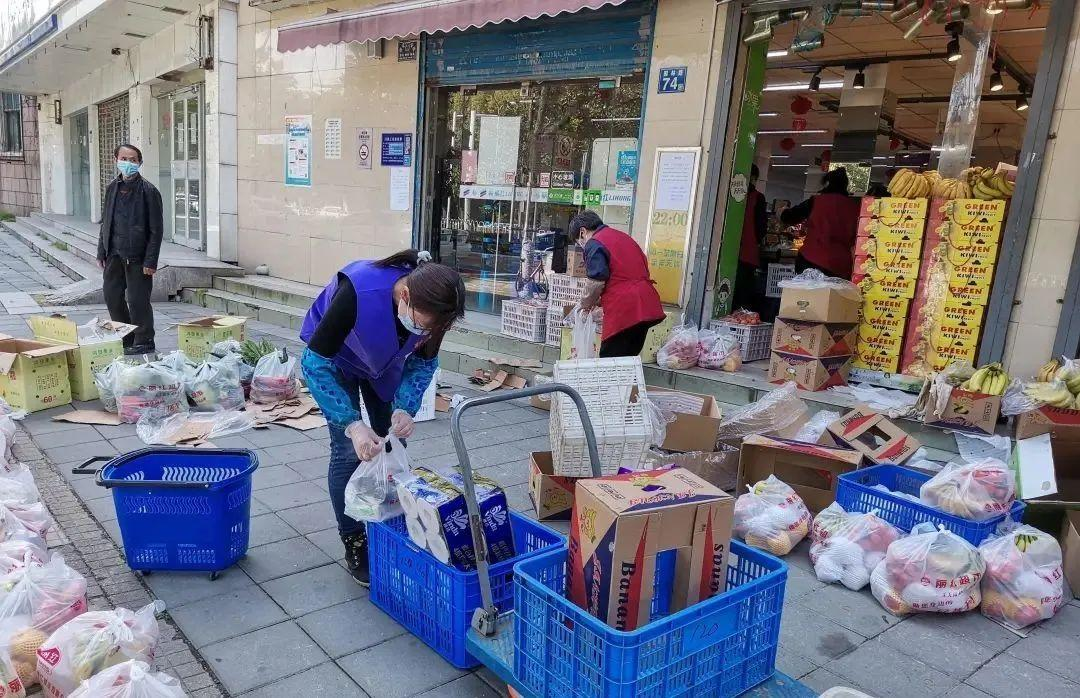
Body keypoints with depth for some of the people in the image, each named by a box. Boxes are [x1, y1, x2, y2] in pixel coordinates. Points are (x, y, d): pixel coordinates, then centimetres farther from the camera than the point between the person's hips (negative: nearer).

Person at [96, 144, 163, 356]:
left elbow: (156, 229, -10)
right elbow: (105, 222, 16)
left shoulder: (148, 191, -9)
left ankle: (144, 342, 14)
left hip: (137, 257, -6)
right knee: (111, 295, 11)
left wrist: (150, 261, -14)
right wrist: (101, 252, 13)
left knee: (137, 299, -1)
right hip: (114, 254, 7)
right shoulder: (112, 188, 9)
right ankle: (125, 338, 27)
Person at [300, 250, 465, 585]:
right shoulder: (358, 291, -43)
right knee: (349, 450, -8)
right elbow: (315, 363, -34)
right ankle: (354, 544, 7)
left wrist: (405, 408, -28)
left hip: (385, 360, 4)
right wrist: (352, 424, -40)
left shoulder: (430, 306, -30)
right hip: (335, 357, -4)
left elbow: (424, 362, -11)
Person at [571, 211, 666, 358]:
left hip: (623, 310, -8)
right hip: (647, 306, 8)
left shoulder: (594, 244, -4)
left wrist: (586, 304, 5)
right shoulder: (622, 236, 22)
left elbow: (597, 282, -15)